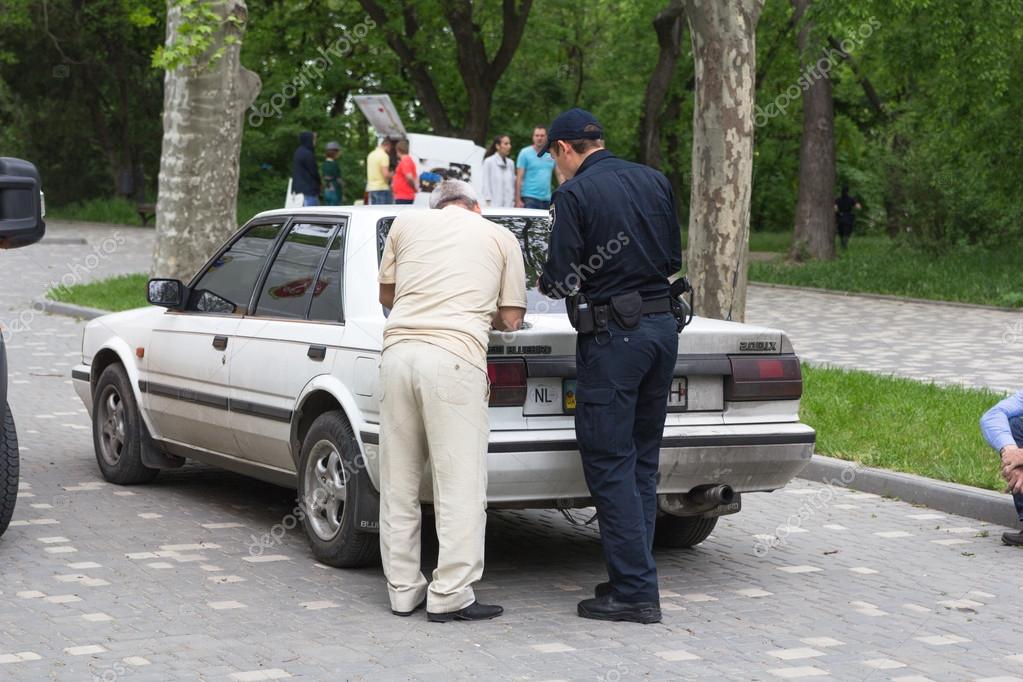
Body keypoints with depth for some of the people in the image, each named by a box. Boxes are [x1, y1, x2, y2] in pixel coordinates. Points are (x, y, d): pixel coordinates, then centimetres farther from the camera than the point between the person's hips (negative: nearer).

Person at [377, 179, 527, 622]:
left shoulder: (407, 222, 19)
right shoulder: (501, 238, 15)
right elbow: (511, 319, 14)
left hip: (399, 349, 4)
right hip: (454, 357, -3)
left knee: (398, 482, 11)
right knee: (460, 485, 0)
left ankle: (403, 590, 16)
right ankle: (450, 595, -2)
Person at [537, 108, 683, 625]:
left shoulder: (574, 194, -10)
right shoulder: (654, 181, 10)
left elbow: (561, 280, -12)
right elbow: (673, 260, 15)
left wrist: (542, 282, 9)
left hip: (611, 335, -7)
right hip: (662, 325, 7)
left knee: (610, 466, -3)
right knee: (642, 461, 13)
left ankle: (635, 592, -4)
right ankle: (635, 579, 18)